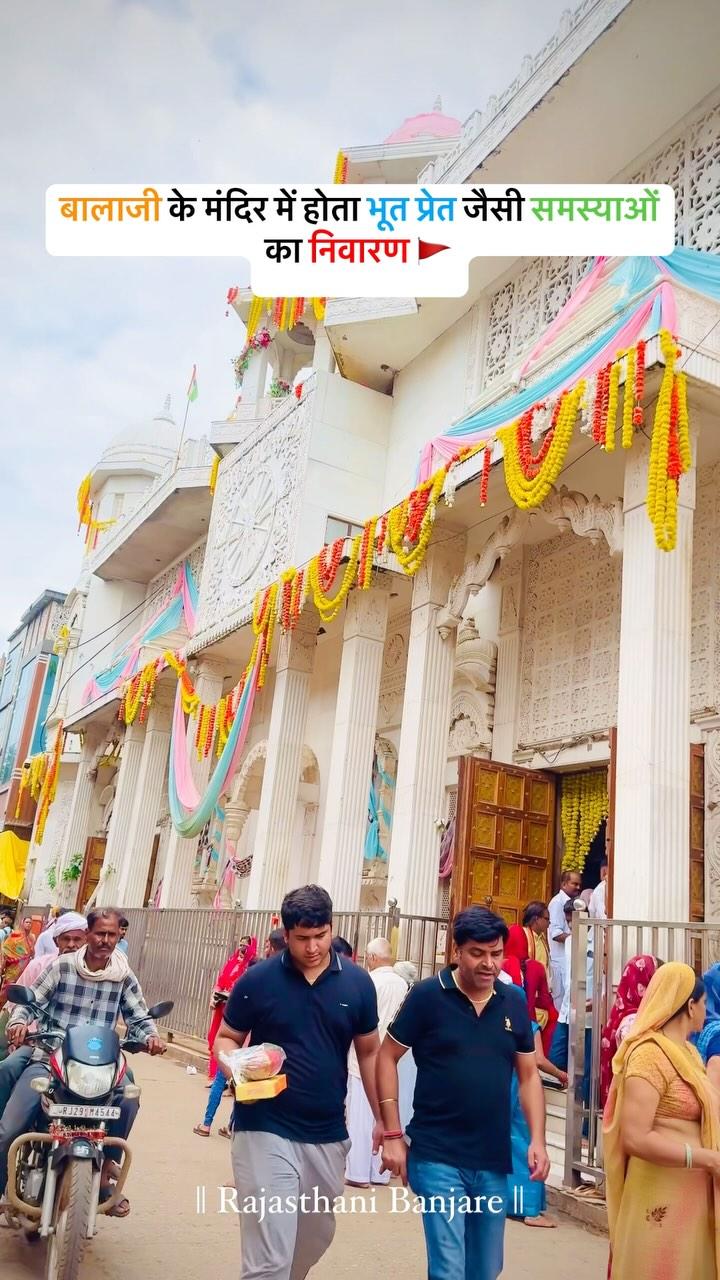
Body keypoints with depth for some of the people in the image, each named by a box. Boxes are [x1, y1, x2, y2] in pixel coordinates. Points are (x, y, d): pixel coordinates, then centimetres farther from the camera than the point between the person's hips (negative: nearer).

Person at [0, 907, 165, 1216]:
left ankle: (104, 1174, -3)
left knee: (129, 1100, -25)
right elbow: (30, 1002, 1)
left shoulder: (124, 977, 3)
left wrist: (150, 1037, -16)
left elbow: (139, 1018, 6)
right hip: (49, 1057, -1)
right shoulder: (61, 967, -2)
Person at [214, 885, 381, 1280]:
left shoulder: (357, 982, -5)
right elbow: (226, 1038, 1)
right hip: (265, 1130, -3)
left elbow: (369, 1052, 5)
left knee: (314, 1241, 23)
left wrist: (382, 1120, 5)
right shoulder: (257, 980, -10)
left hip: (328, 1136, 4)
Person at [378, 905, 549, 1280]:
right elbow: (387, 1057, -5)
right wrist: (392, 1134, -9)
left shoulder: (514, 1002, 1)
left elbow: (528, 1075, 9)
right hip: (437, 1158, -4)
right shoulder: (428, 995, -11)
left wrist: (537, 1140, 0)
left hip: (494, 1159, 5)